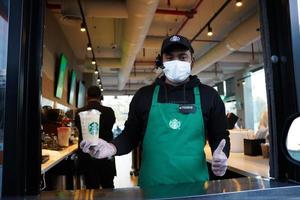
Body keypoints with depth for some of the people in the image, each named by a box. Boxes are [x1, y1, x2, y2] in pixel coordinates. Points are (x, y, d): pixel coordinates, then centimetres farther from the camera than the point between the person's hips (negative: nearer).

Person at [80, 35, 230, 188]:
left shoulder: (209, 95, 1)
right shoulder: (144, 95, 2)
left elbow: (220, 137, 8)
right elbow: (131, 135, 6)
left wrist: (222, 155, -12)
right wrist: (113, 147, -13)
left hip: (195, 184, 1)